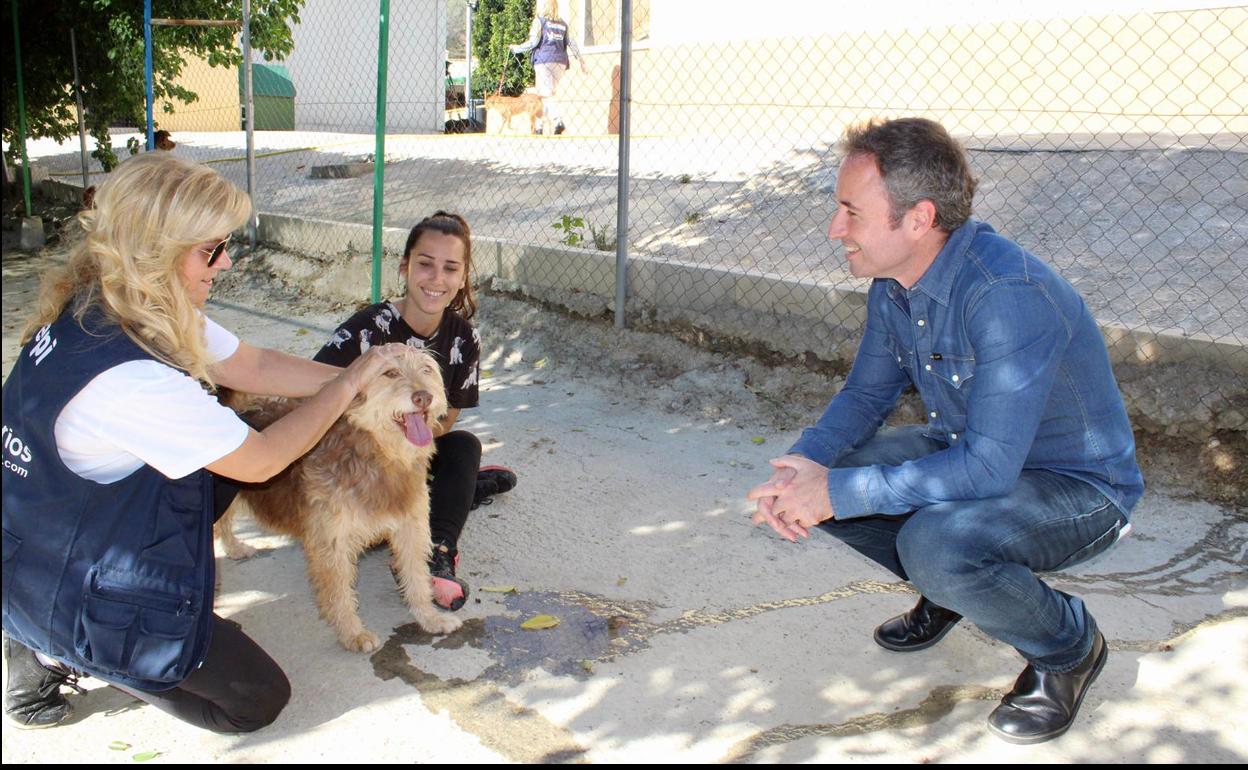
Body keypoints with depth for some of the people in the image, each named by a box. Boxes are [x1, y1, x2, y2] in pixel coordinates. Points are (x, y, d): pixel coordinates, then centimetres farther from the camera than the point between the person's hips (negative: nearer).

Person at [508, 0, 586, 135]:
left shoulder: (539, 20, 4)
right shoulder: (562, 24, 18)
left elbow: (533, 42, -5)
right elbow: (571, 42, 9)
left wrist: (517, 48, 6)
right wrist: (580, 59, 10)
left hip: (545, 60, -5)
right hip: (560, 61, 5)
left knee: (545, 94, -9)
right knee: (547, 94, 12)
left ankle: (558, 120, -29)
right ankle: (539, 126, 11)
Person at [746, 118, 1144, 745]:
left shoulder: (1007, 293, -33)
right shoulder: (893, 282, -6)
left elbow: (988, 467, -36)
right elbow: (865, 394, 4)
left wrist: (839, 492, -32)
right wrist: (802, 465, -16)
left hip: (1080, 486, -7)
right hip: (970, 452, 8)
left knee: (935, 543, -35)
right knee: (818, 474, -7)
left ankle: (1069, 645, -2)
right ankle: (949, 589, 16)